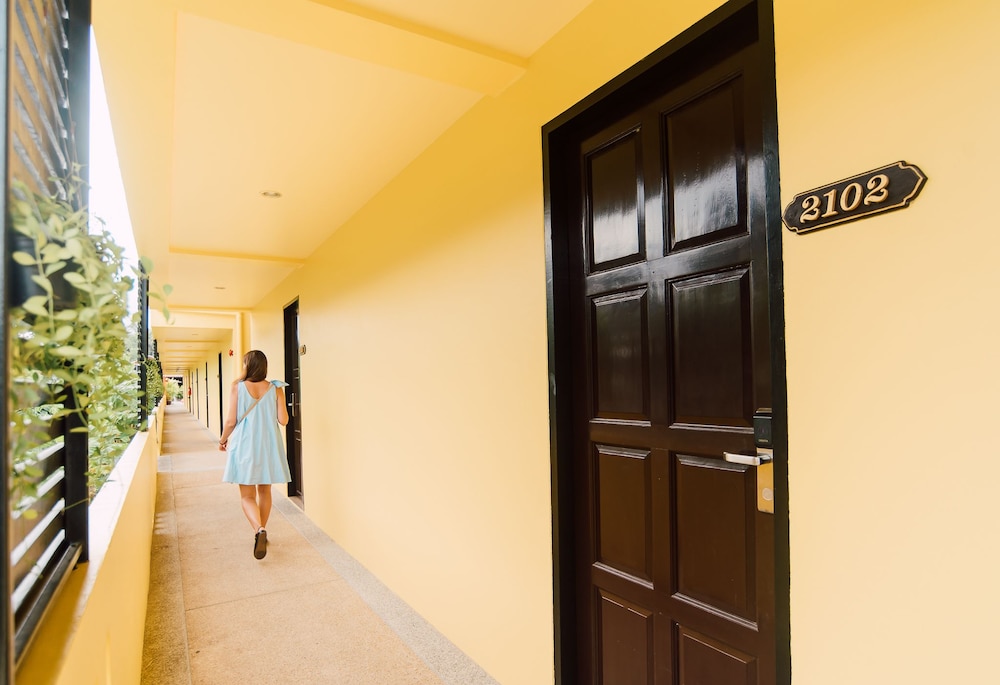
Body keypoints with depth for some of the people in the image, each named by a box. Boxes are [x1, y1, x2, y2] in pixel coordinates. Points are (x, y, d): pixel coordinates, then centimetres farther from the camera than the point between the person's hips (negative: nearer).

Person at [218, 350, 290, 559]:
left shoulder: (238, 387, -8)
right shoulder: (275, 388, -4)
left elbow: (231, 420, -6)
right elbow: (283, 420, -4)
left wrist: (223, 440, 12)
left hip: (245, 446, -2)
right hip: (269, 446, 2)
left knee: (247, 495, 4)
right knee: (264, 491, 19)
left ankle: (259, 530, -19)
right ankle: (261, 531, 30)